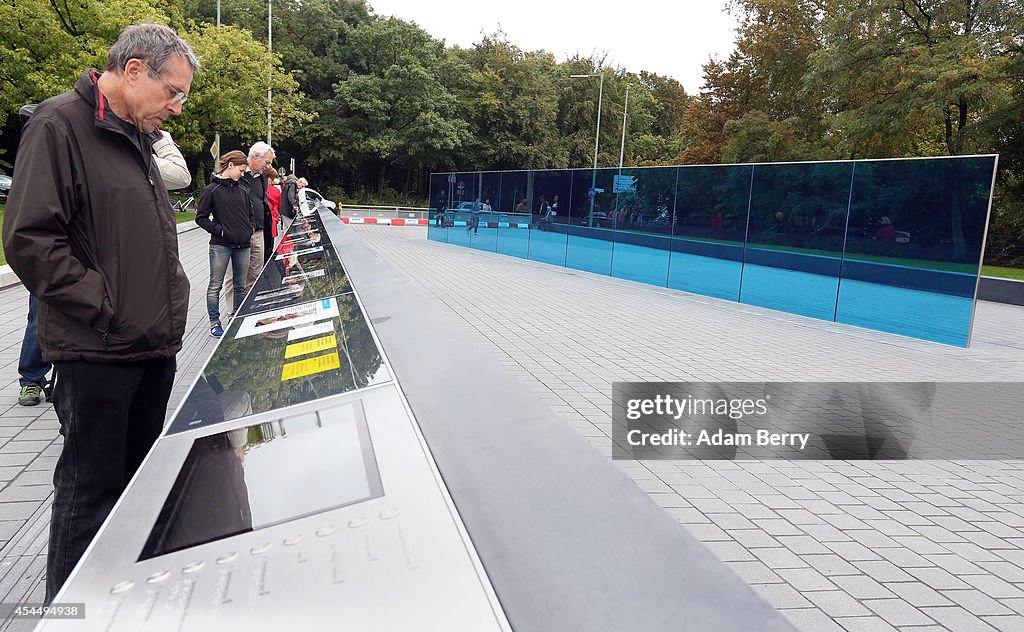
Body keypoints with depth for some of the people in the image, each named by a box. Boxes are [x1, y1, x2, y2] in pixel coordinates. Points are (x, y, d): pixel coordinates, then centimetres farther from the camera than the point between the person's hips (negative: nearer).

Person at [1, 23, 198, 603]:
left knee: (140, 479, 18)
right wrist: (107, 311, -17)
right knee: (92, 489, 3)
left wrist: (168, 304, 11)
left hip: (155, 347, 8)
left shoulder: (137, 138, 16)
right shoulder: (61, 126, -11)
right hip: (97, 353, -8)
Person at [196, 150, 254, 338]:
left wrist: (249, 231, 7)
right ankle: (214, 322, 12)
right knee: (215, 286, 3)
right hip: (221, 245, -5)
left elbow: (251, 214, 22)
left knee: (240, 286, 12)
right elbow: (201, 218, -4)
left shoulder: (243, 189, 10)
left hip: (242, 246, 5)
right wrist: (219, 230, -13)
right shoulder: (212, 190, -4)